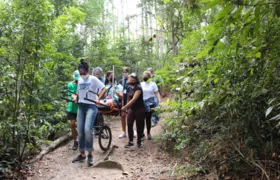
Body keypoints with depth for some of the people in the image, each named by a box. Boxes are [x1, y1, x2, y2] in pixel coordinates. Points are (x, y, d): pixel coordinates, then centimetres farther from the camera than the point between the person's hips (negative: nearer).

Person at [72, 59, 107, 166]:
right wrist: (76, 97, 6)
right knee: (80, 131, 5)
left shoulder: (93, 79, -6)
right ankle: (82, 154, 18)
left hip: (91, 106, -6)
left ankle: (90, 155, -8)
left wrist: (98, 99, -23)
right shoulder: (80, 80, 12)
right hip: (81, 106, 6)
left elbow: (104, 89, -10)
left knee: (87, 129, -21)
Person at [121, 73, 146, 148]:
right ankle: (130, 141, 5)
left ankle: (139, 141, 18)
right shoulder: (129, 87, 4)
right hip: (131, 108, 6)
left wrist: (125, 107, -33)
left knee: (139, 125, 2)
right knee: (129, 124, -4)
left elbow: (134, 99, -28)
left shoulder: (138, 88, -17)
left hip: (139, 109, -6)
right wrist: (127, 107, 15)